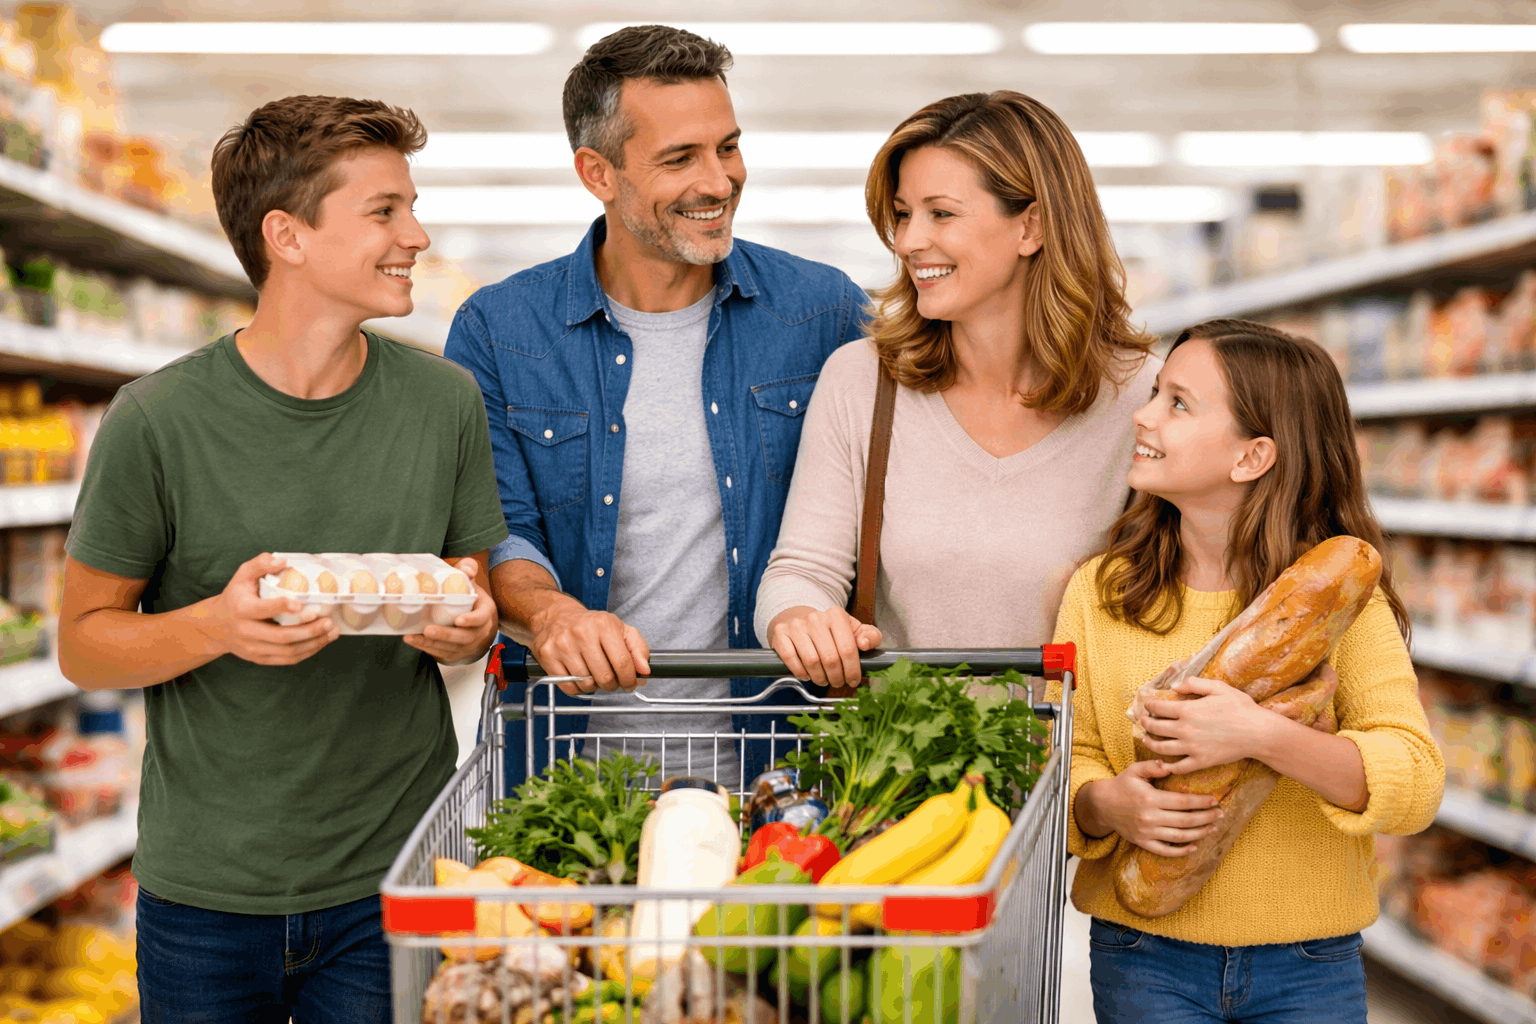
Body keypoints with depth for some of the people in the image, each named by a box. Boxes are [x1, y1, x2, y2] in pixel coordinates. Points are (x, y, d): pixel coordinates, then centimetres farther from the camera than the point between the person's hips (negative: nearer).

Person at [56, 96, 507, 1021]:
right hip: (206, 893, -2)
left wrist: (468, 627, -12)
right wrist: (218, 626, -22)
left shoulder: (445, 402, 0)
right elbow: (84, 646, -3)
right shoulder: (158, 421, -10)